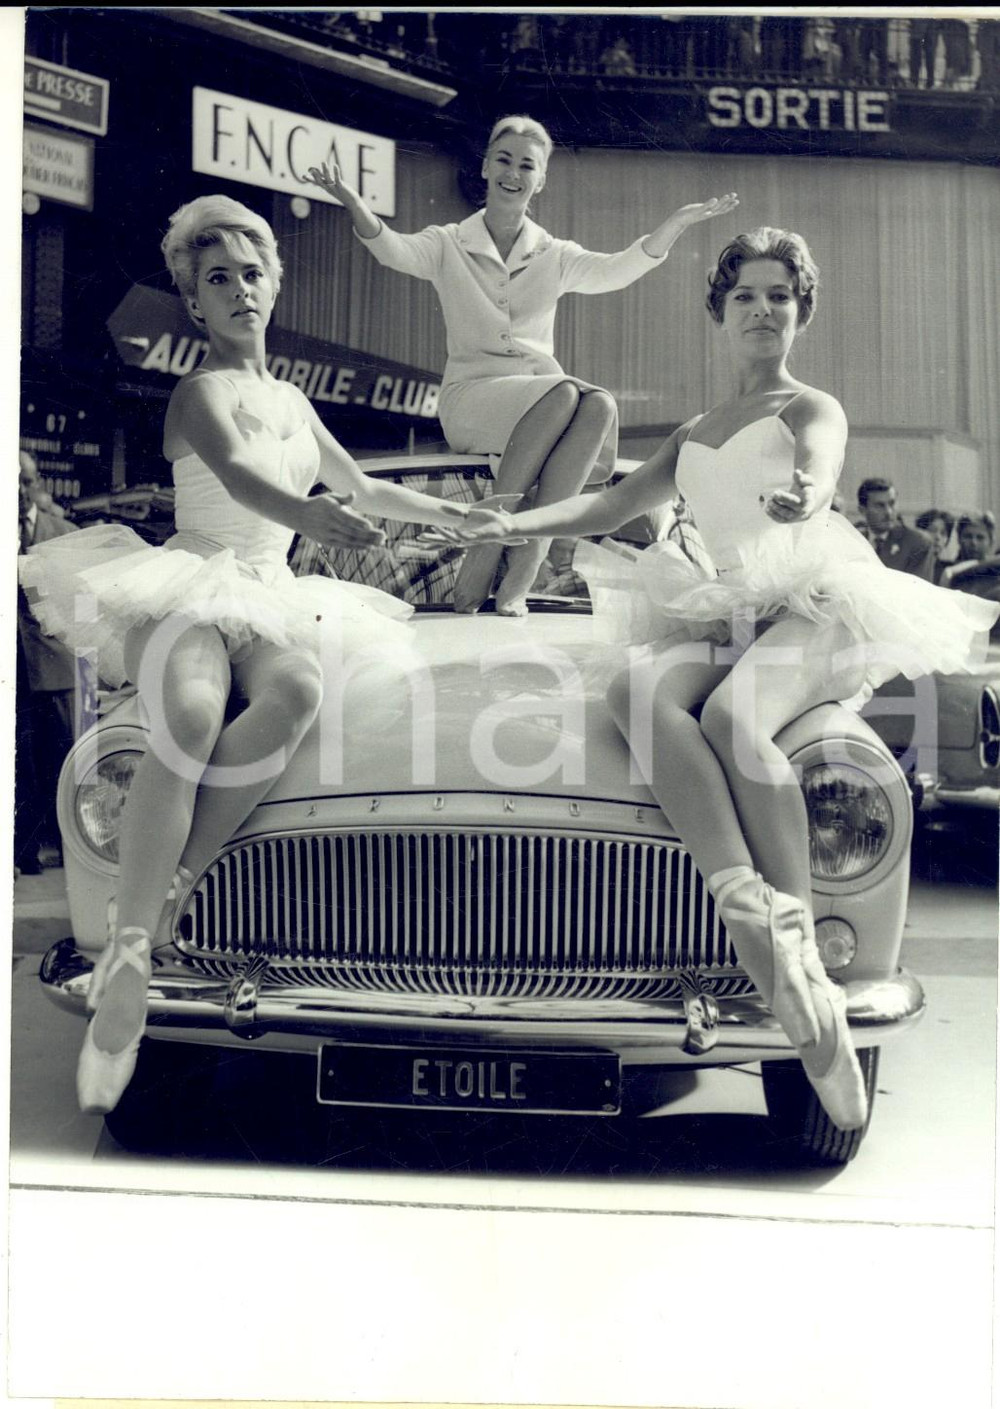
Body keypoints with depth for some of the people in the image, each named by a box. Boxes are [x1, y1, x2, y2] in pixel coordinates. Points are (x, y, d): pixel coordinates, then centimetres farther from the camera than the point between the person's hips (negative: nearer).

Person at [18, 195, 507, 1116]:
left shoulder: (291, 401, 24)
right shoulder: (204, 390, 1)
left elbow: (362, 490, 36)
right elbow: (236, 474, -21)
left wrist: (458, 514, 35)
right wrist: (305, 512, -41)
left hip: (274, 601, 5)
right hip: (189, 589, -5)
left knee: (296, 691, -34)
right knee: (192, 713, -39)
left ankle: (162, 890, -35)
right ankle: (128, 953, -43)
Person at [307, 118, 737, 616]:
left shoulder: (555, 256, 16)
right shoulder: (449, 245, 10)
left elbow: (615, 270, -2)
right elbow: (392, 249, -10)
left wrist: (679, 221, -18)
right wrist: (351, 200, -31)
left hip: (541, 397, 3)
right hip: (471, 395, -3)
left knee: (599, 405, -31)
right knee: (563, 393, -33)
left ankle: (521, 572, -34)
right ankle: (480, 566, -30)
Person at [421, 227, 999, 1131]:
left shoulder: (813, 410, 13)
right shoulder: (695, 436, 30)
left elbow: (817, 474, -11)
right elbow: (611, 507, 32)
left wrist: (801, 498, -37)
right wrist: (499, 525, 22)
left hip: (813, 606, -4)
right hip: (721, 615, 4)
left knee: (731, 714, -38)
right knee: (640, 692, -33)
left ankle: (804, 959, -42)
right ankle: (752, 912, -49)